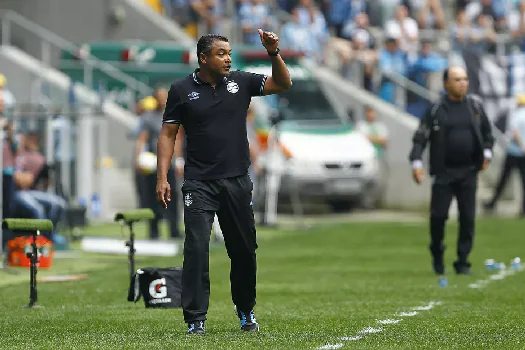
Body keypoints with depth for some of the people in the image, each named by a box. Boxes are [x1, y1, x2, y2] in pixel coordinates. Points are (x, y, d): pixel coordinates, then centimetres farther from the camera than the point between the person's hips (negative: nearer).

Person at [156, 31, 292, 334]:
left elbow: (283, 84, 5)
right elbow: (168, 133, 2)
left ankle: (246, 312, 28)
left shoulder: (240, 82, 6)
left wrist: (274, 53, -11)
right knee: (197, 249, -13)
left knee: (244, 250, 10)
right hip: (200, 184, -3)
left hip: (237, 181, 3)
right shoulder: (182, 90, 0)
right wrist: (162, 178, -5)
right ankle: (196, 319, -10)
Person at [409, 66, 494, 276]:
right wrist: (416, 162, -15)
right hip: (443, 172, -2)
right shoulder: (436, 109, -2)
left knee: (468, 217, -1)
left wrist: (487, 152, 4)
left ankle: (463, 262, 8)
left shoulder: (475, 105, 6)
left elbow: (487, 131, 18)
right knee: (438, 215, -4)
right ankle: (437, 254, 21)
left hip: (468, 172, 2)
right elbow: (420, 137, -4)